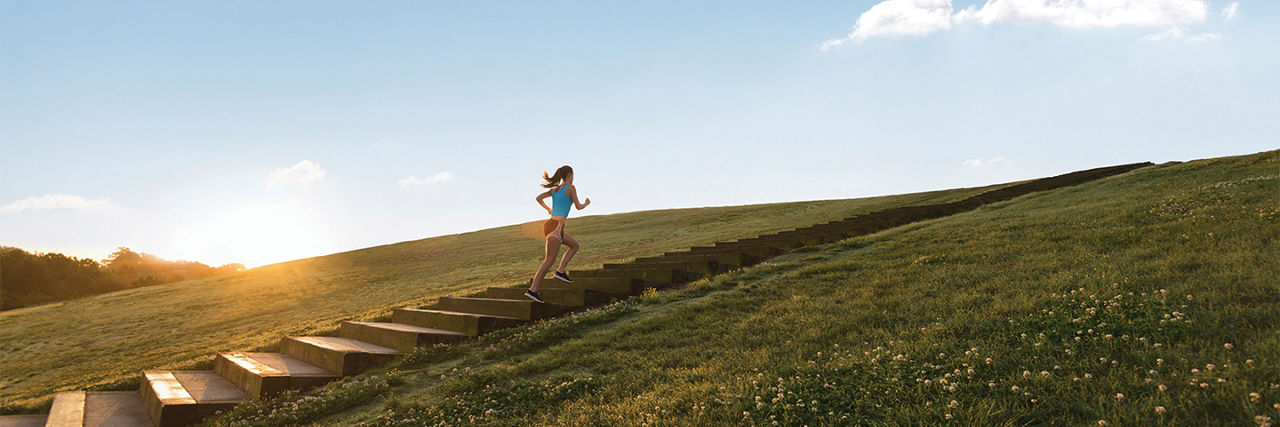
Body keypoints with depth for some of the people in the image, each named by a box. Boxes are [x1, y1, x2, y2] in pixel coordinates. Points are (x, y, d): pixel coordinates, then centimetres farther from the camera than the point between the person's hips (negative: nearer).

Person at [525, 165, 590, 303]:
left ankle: (561, 271, 8)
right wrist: (587, 203, 19)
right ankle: (533, 290, -17)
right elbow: (578, 207, -2)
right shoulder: (570, 187, -1)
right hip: (556, 226, -8)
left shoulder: (554, 189, 18)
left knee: (576, 245, 21)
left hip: (550, 224, 8)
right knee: (550, 260, -11)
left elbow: (539, 198, 13)